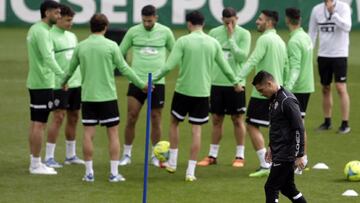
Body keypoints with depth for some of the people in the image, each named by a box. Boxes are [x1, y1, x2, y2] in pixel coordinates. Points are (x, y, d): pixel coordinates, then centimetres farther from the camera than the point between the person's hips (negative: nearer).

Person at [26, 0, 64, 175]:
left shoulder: (35, 29, 14)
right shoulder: (42, 32, -17)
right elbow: (47, 57, -28)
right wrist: (62, 75, -35)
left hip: (35, 82, 10)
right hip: (43, 83, -10)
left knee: (35, 123, 12)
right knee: (40, 124, -6)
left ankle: (35, 162, 17)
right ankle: (36, 165, -4)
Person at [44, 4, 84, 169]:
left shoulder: (72, 36, 14)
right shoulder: (50, 36, -11)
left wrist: (83, 79, 18)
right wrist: (61, 78, -23)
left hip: (76, 83, 8)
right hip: (60, 85, -8)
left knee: (73, 118, 11)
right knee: (58, 118, -9)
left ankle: (71, 155, 21)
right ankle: (49, 158, -4)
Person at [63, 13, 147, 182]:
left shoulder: (80, 47, 3)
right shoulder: (111, 46, -6)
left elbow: (71, 69, 13)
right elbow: (124, 69, -4)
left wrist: (63, 83, 33)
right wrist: (142, 85, 6)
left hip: (88, 97, 2)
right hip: (107, 97, -2)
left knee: (88, 134, 5)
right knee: (113, 133, 5)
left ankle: (89, 173, 5)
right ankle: (114, 173, 2)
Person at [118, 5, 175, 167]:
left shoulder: (165, 32, 0)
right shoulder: (133, 32, 0)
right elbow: (120, 53, 8)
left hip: (157, 82, 0)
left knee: (156, 119, 5)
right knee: (131, 117, -5)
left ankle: (155, 156, 17)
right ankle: (126, 155, 7)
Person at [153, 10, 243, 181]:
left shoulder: (183, 41, -9)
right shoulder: (213, 43, 2)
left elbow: (169, 66, -15)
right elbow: (225, 67, 9)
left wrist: (153, 78, -4)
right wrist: (235, 83, 26)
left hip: (183, 90, -2)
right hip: (202, 92, 2)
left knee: (174, 123, 20)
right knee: (196, 130, 5)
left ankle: (172, 162, 23)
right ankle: (191, 171, 3)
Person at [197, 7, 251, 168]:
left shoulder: (244, 34, -4)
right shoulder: (214, 33, 6)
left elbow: (242, 57, -14)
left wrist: (230, 38, -16)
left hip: (235, 83, -3)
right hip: (216, 82, 3)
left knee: (237, 119, 2)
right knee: (216, 119, 8)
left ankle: (240, 156, 9)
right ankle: (212, 155, 15)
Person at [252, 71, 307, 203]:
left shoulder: (287, 101, -18)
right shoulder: (274, 100, 11)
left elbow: (299, 129, -19)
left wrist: (299, 155, -19)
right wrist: (271, 147, 22)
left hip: (285, 155, -10)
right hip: (278, 154, 10)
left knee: (271, 188, -7)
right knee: (287, 188, 15)